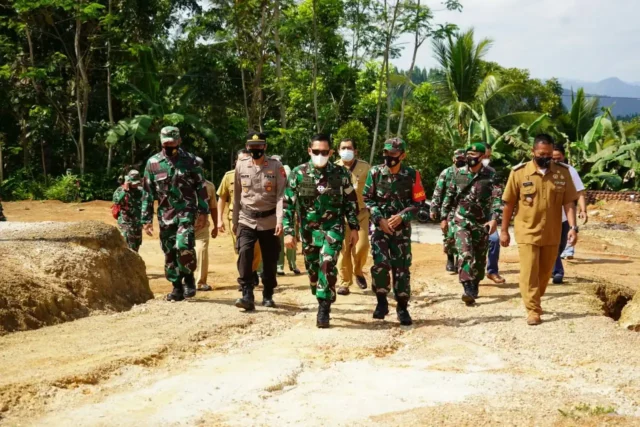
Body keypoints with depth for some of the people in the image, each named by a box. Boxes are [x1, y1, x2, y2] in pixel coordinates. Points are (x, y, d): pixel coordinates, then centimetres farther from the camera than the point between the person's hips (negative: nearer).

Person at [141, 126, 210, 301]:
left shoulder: (190, 160, 0)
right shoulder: (153, 163, 2)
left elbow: (201, 187, 3)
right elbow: (147, 193, 6)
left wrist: (203, 212, -3)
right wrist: (147, 219, 3)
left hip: (187, 211, -3)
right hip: (165, 215, 3)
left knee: (184, 245, -21)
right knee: (169, 253, 6)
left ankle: (189, 277, 3)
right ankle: (177, 288, 18)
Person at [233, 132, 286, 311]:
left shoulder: (276, 167, -4)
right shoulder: (241, 166, 4)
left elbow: (281, 195, -9)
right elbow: (237, 195, 11)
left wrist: (280, 221, -19)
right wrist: (234, 221, 13)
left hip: (269, 221, -1)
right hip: (246, 220, 1)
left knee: (270, 260, 6)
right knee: (244, 254, -17)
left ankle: (268, 296, 24)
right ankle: (247, 296, -17)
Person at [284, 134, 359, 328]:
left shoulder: (340, 174, -4)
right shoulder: (298, 173, -4)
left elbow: (351, 201, 5)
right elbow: (288, 204, -2)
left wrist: (354, 227, 3)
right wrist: (288, 232, -7)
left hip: (332, 228, -2)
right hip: (308, 230, 2)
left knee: (327, 265, -18)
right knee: (312, 268, 10)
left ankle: (324, 310, -11)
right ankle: (322, 301, 32)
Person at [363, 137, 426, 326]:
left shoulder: (412, 175, -5)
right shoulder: (375, 173, -3)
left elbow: (418, 202, 0)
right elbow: (367, 199, 1)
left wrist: (401, 217, -14)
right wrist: (380, 219, -11)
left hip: (402, 228, 0)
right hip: (380, 225, 0)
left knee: (402, 267, 2)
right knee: (380, 264, -14)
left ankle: (402, 307, 14)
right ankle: (382, 302, 4)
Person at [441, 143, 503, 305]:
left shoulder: (491, 175, -4)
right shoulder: (458, 173, 3)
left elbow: (497, 198, -12)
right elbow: (449, 196, 11)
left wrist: (494, 219, -24)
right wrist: (444, 217, 10)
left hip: (482, 223, 0)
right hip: (461, 220, 0)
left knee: (480, 258, 9)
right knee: (465, 254, -17)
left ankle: (474, 288, 26)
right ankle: (468, 290, -23)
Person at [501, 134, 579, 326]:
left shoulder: (563, 172, -2)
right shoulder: (519, 172, -7)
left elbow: (569, 202, -1)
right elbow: (509, 204, -1)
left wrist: (573, 227, -13)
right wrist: (504, 231, 1)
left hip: (552, 234, 3)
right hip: (527, 232, -2)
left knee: (545, 273, 14)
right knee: (529, 273, -6)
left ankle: (535, 302, 34)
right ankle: (533, 310, 2)